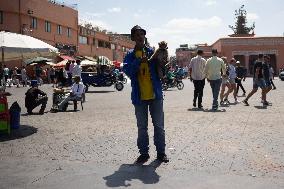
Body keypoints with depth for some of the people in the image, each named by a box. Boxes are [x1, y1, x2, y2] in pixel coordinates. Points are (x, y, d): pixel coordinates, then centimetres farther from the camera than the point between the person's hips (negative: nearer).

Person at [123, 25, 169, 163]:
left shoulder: (152, 52, 4)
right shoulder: (130, 55, 4)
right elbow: (127, 70, -13)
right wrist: (139, 61, -26)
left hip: (155, 95, 0)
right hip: (139, 97, 0)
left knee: (159, 125, 8)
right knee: (142, 127, 10)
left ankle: (161, 152, 21)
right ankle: (144, 153, 23)